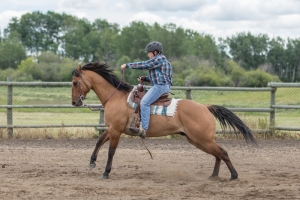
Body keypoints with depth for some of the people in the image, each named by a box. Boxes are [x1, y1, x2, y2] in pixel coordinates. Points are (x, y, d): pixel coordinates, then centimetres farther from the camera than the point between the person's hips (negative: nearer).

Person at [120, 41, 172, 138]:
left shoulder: (158, 59, -8)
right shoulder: (159, 60, 25)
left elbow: (143, 65, -13)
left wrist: (127, 65, -6)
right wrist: (144, 78, 13)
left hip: (160, 86, -12)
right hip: (159, 86, 12)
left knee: (144, 102, -25)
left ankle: (144, 129, -35)